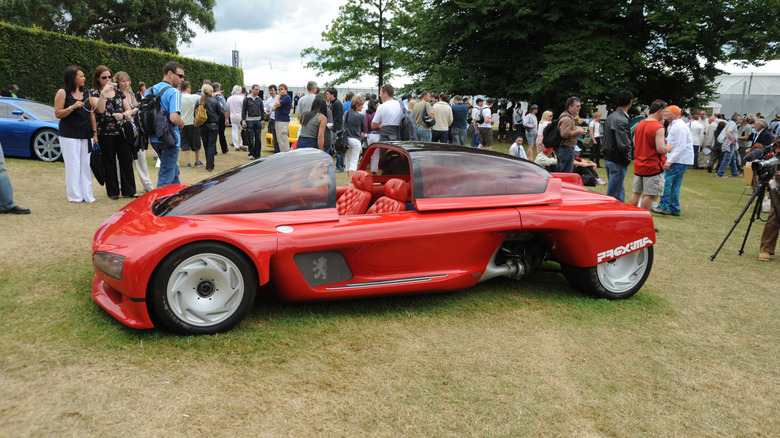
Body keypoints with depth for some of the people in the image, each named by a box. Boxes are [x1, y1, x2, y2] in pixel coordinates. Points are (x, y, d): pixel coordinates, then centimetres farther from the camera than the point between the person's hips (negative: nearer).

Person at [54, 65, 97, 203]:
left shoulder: (86, 93, 14)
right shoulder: (63, 93, -1)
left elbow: (92, 114, 16)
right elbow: (58, 114, -5)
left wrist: (95, 134, 11)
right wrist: (72, 107, -19)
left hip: (86, 136, 5)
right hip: (69, 136, -5)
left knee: (86, 165, 3)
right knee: (73, 165, -4)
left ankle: (87, 195, 10)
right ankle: (75, 196, 4)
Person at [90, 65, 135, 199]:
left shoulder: (118, 92, 13)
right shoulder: (94, 93, 2)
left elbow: (129, 110, 14)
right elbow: (100, 109, -15)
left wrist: (123, 115, -7)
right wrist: (104, 92, -20)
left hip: (122, 131, 3)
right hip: (105, 133, -3)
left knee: (126, 160, 1)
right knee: (109, 163, 3)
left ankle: (128, 190, 7)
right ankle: (113, 192, 12)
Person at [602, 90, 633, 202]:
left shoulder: (611, 116, 10)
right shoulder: (621, 120, -20)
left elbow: (604, 138, 17)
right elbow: (623, 145, -23)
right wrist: (628, 159, -9)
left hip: (608, 158, 10)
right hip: (617, 162, -10)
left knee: (620, 191, 19)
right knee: (614, 194, -3)